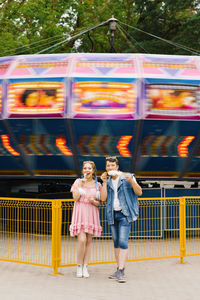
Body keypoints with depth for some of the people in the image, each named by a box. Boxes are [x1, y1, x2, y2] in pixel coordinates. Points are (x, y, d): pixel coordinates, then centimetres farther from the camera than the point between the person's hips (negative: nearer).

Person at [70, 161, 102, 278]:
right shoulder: (78, 182, 4)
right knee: (82, 240, -14)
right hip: (80, 212, -2)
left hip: (92, 214, 2)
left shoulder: (97, 185, 8)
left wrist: (93, 201, -13)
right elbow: (75, 198, -6)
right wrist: (81, 184, -12)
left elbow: (98, 203, 8)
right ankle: (79, 266, -1)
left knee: (89, 240, 2)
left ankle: (85, 267, 8)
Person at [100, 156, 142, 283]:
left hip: (125, 214, -5)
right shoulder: (108, 182, 10)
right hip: (113, 214, 6)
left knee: (123, 242, -14)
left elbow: (139, 192, -7)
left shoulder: (127, 177, -4)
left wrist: (131, 181, -23)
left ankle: (121, 272, -17)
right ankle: (119, 270, 15)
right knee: (116, 242, 8)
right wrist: (104, 182, -5)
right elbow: (103, 198, 0)